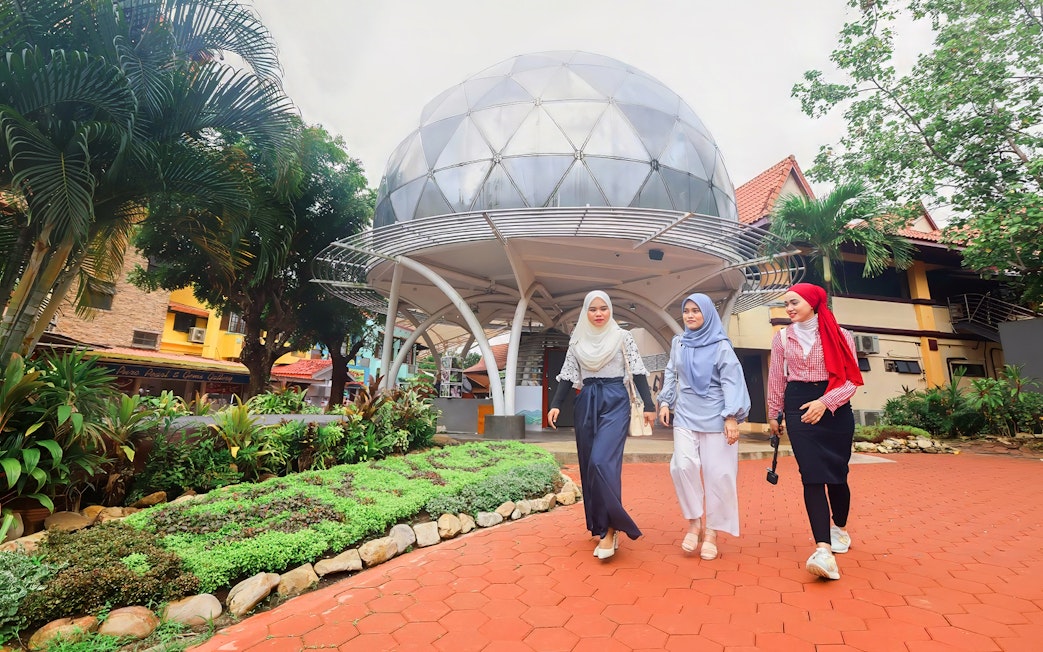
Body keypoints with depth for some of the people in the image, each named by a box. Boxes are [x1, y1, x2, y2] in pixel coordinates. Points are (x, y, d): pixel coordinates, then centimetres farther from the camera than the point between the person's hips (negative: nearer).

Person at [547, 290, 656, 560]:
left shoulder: (623, 336, 2)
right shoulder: (577, 340, 9)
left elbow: (638, 372, 1)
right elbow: (567, 375, 9)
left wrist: (648, 405, -5)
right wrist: (556, 404, -1)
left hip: (615, 401, -4)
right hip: (586, 403, 4)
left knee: (603, 462, -18)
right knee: (589, 465, 6)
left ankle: (609, 528, -5)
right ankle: (601, 525, 22)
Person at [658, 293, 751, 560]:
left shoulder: (721, 345, -3)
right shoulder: (678, 343, 9)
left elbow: (731, 382, -7)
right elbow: (671, 374, 15)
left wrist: (732, 417, -14)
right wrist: (665, 401, 5)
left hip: (715, 417, -2)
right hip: (685, 416, 3)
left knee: (717, 474, 1)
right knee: (683, 465, -12)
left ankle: (711, 531, 18)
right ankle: (694, 522, 8)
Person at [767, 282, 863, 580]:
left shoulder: (840, 336, 1)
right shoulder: (782, 338, 6)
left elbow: (851, 378, -4)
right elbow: (777, 379, 10)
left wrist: (825, 402, -19)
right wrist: (773, 414, 12)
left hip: (836, 409, 0)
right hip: (798, 408, 0)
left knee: (837, 473, 8)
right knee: (812, 475, -9)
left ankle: (839, 526, 36)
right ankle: (824, 549, -13)